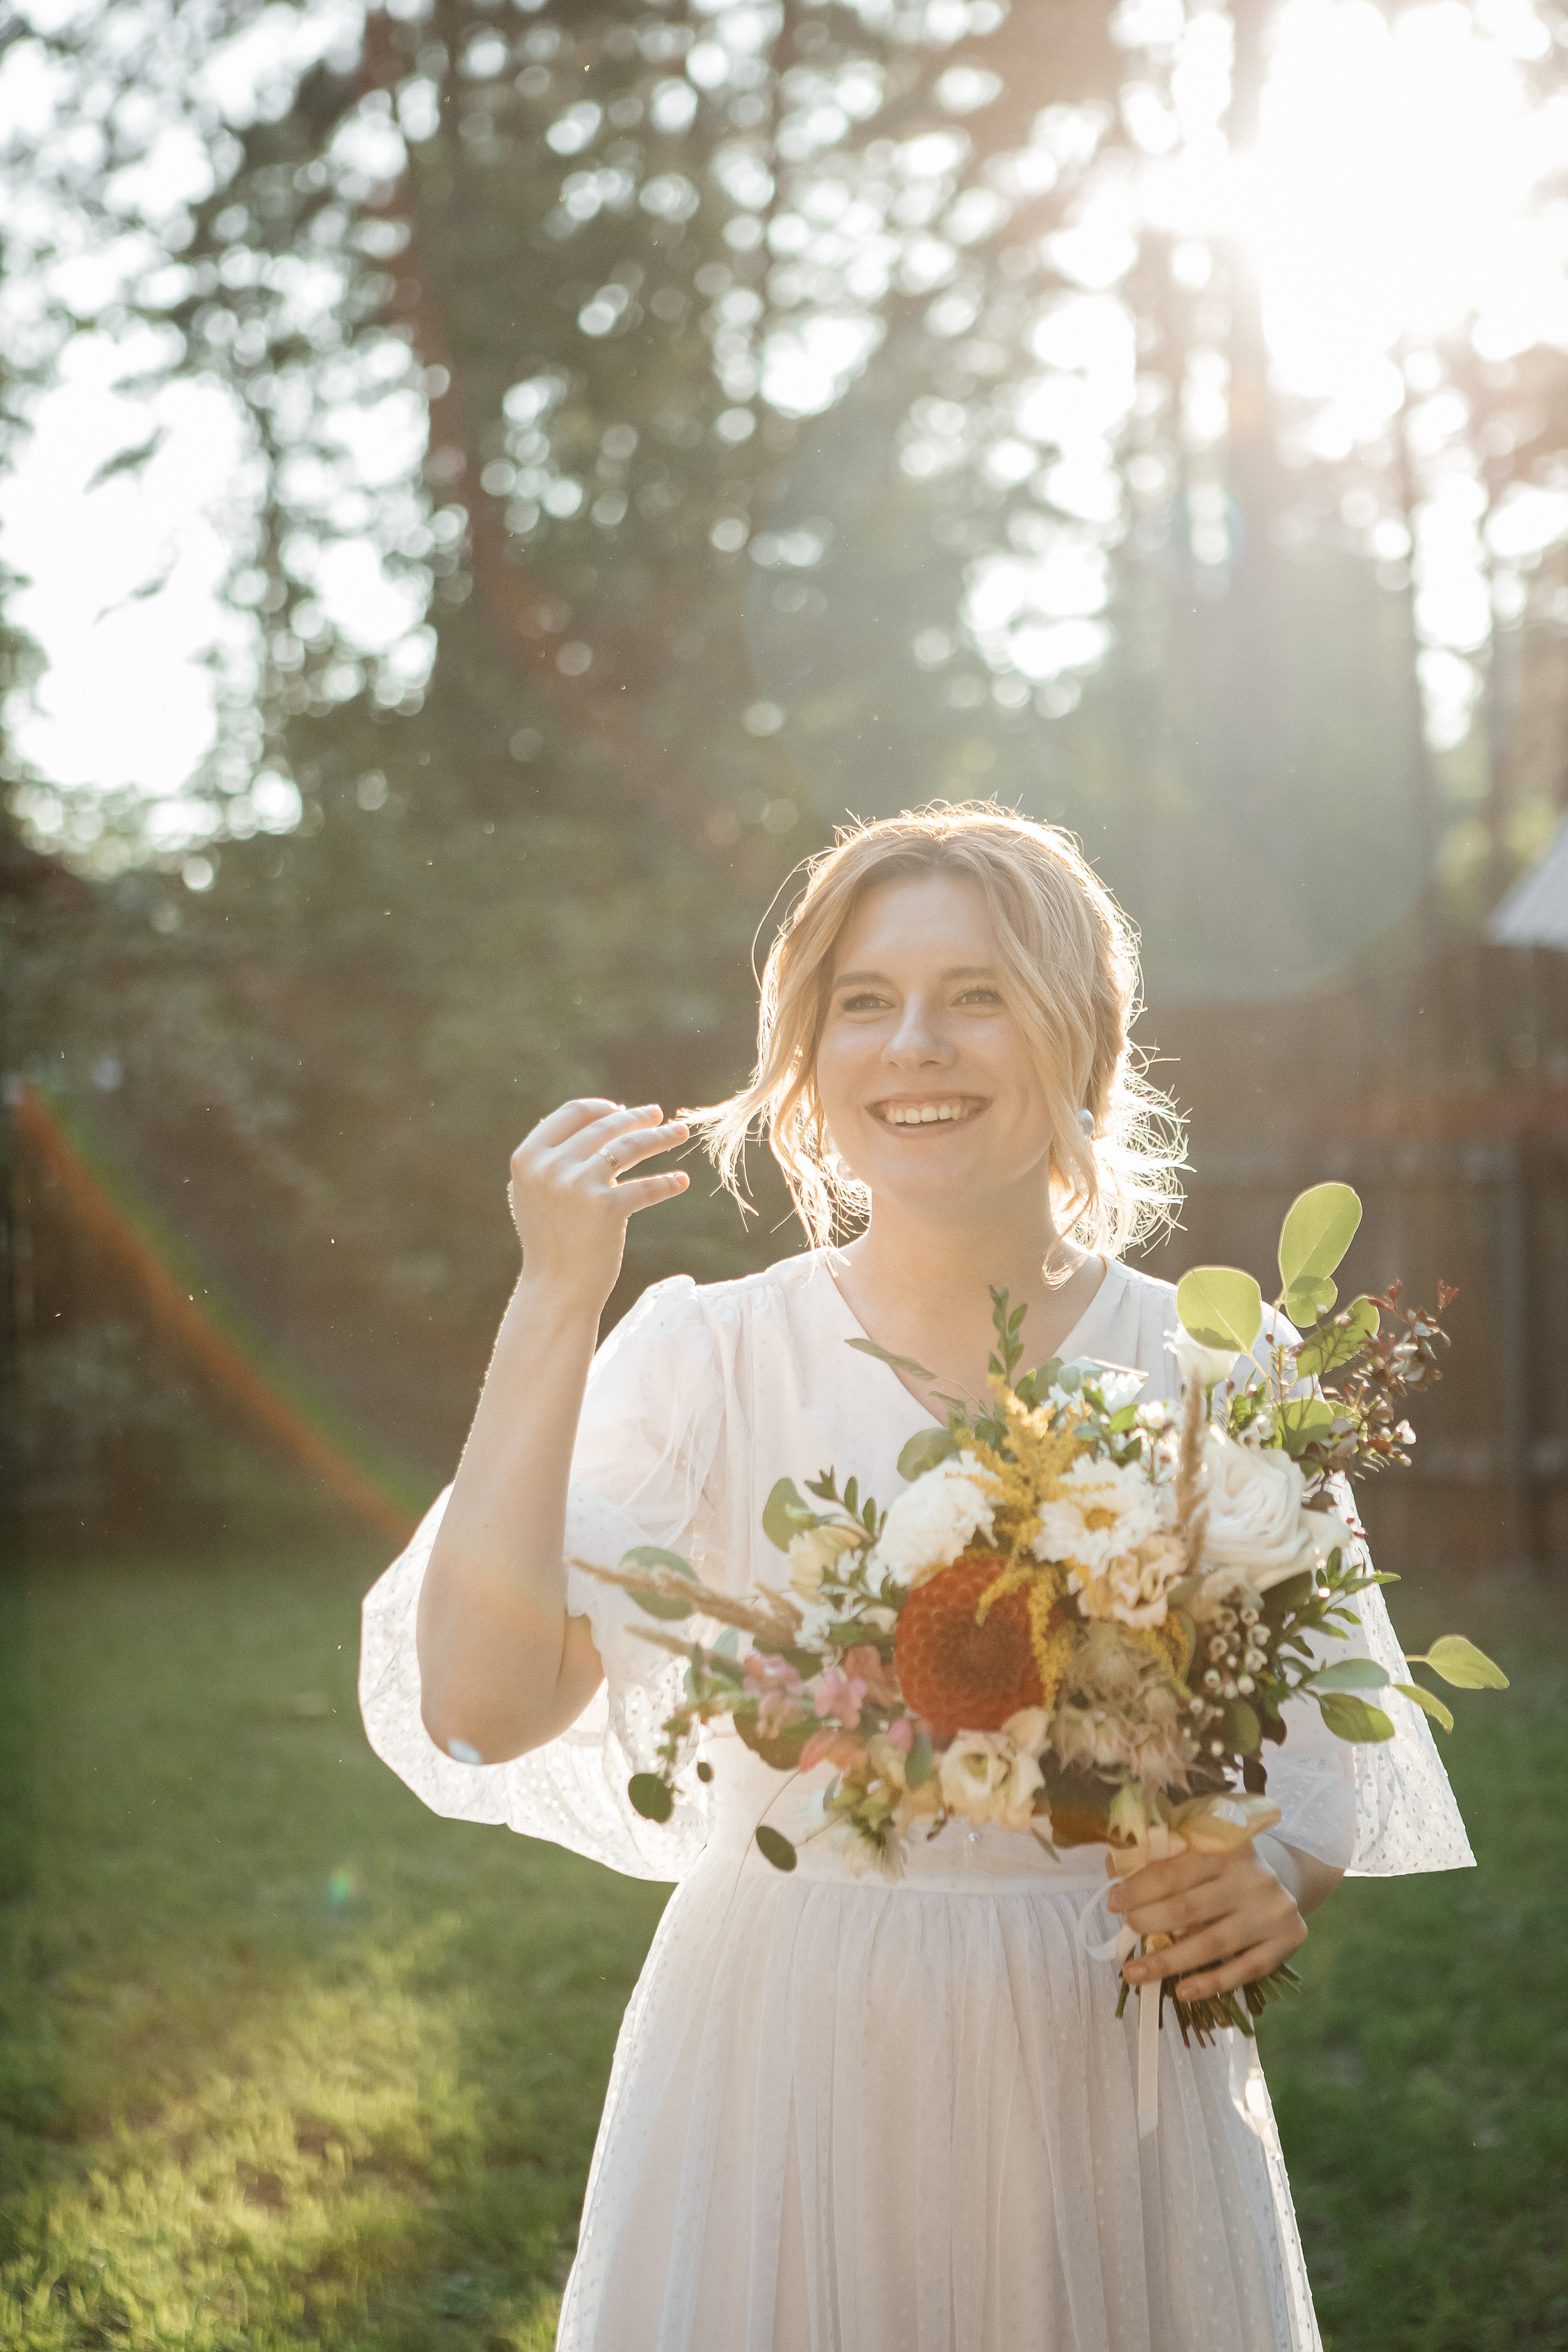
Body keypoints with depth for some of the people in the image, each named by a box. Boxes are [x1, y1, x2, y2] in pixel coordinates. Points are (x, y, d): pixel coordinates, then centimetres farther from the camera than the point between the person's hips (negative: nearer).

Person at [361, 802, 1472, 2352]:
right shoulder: (706, 1354, -5)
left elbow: (1339, 1763, 4)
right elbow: (481, 1703, -18)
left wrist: (1279, 1880, -18)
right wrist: (553, 1304, -19)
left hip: (1109, 2086, 1)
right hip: (780, 2088, -1)